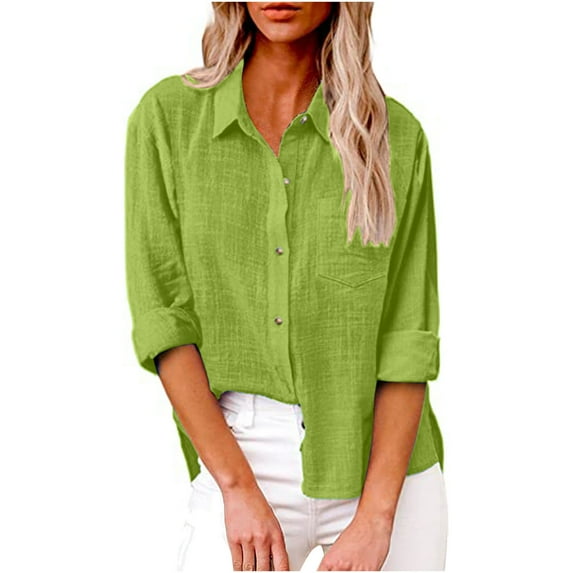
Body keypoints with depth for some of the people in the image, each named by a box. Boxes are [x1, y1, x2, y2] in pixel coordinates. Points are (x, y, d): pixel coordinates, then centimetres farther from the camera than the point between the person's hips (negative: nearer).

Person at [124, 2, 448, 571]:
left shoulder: (396, 134, -3)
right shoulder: (168, 116, -4)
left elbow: (409, 337, -5)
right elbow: (161, 318, -6)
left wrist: (374, 517, -11)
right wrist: (240, 489, -11)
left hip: (383, 452, 1)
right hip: (239, 451, 0)